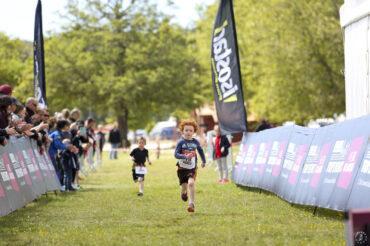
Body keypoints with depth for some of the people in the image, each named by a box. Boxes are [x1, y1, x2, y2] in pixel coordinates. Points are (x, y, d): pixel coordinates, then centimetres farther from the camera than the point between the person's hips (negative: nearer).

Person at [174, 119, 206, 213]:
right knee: (184, 186, 9)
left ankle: (191, 204, -16)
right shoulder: (181, 142, -9)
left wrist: (203, 161, 28)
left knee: (191, 183, -21)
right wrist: (185, 156, -33)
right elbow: (176, 154, -16)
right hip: (182, 167, -1)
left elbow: (200, 150, 22)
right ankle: (184, 192, 48)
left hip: (192, 168, 1)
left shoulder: (195, 142, 1)